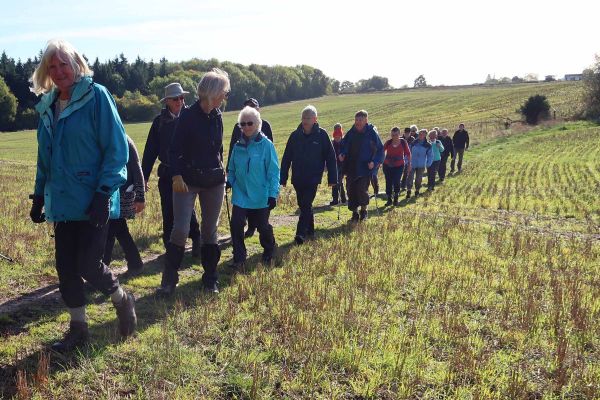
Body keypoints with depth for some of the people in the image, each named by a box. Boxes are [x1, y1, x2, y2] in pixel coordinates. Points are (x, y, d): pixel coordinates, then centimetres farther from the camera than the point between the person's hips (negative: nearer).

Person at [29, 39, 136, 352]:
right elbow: (44, 158, 20)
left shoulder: (96, 95, -8)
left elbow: (117, 148, -12)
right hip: (62, 203, 6)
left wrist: (104, 192, -18)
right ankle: (78, 328, 27)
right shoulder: (47, 106, 12)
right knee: (66, 268, 10)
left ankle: (122, 300, 23)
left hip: (93, 202, -6)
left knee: (87, 265, -7)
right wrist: (39, 195, 16)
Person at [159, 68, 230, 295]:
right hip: (187, 180, -5)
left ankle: (210, 279, 18)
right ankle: (169, 281, 4)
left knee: (210, 230, 9)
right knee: (180, 229, -9)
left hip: (214, 181, 5)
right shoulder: (188, 115, -10)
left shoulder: (217, 116, 6)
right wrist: (177, 175, -20)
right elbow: (175, 148, -11)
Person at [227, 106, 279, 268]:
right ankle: (239, 258, 6)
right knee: (236, 224, -9)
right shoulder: (238, 146, 4)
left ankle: (268, 253, 38)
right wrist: (229, 182, -5)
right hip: (240, 194, 3)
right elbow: (232, 169, 13)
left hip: (261, 197, -3)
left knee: (263, 226, 11)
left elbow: (273, 171, -11)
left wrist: (273, 194, -14)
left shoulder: (266, 145, -10)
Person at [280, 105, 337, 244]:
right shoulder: (295, 135, 3)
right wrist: (283, 178, 4)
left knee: (306, 206, -11)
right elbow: (286, 158, 6)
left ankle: (301, 233, -11)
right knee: (303, 205, 13)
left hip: (313, 179, -4)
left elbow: (330, 157, -2)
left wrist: (332, 178, -4)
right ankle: (310, 230, 28)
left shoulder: (322, 135, -4)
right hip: (297, 179, 4)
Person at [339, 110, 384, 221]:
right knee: (351, 190, 4)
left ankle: (364, 210, 16)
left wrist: (374, 162, -15)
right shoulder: (351, 133, 6)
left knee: (362, 190, -11)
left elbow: (380, 149, -2)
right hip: (351, 168, 5)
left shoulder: (372, 133, -5)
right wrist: (342, 154, -1)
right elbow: (344, 145, 19)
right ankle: (355, 213, 20)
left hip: (365, 168, -4)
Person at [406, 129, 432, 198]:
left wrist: (428, 164, -4)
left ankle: (417, 190, 25)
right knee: (410, 178, -9)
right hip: (412, 164, 0)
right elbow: (409, 153, 7)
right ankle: (408, 191, -4)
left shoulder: (428, 145, -2)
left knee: (418, 179, 8)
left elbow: (430, 156, 4)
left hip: (421, 166, 0)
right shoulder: (414, 143, 1)